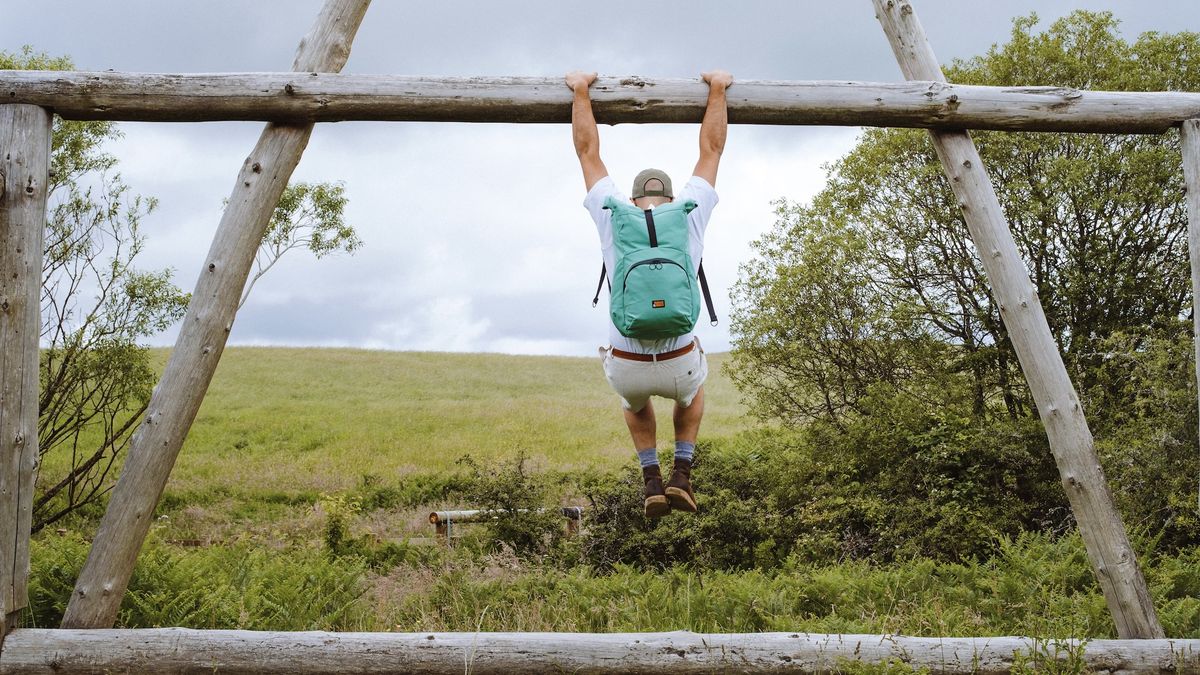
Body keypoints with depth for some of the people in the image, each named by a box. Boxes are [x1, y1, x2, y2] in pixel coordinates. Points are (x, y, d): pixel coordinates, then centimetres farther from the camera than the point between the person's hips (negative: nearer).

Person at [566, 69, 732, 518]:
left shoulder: (612, 216, 6)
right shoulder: (690, 214, 5)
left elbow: (588, 151, 17)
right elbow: (711, 149, 16)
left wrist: (581, 92, 25)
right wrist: (717, 91, 25)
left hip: (626, 365, 1)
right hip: (678, 363, 0)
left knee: (634, 400, 39)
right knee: (692, 390, 39)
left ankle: (652, 482, 24)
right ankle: (682, 475, 23)